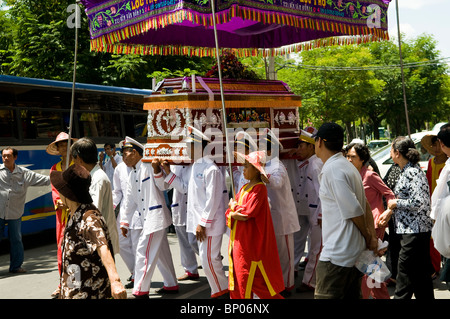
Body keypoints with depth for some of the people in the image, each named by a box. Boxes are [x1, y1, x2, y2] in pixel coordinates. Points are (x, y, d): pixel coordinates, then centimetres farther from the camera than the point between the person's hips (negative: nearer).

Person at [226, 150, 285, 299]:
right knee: (237, 276, 11)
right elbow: (230, 210, 11)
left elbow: (249, 211, -23)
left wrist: (235, 207, -5)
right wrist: (232, 215, -12)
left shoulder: (260, 188, -12)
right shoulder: (244, 188, 14)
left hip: (251, 241, -9)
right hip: (237, 239, 9)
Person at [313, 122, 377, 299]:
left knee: (325, 296, -6)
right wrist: (371, 238, 9)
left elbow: (354, 211, -18)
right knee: (352, 296, 18)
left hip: (336, 256, -10)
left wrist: (368, 238, -3)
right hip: (355, 252, 10)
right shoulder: (348, 166, 14)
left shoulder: (332, 170, -17)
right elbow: (365, 207, 15)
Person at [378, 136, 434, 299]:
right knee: (422, 274, 15)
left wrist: (395, 203, -12)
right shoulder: (407, 171, 14)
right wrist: (390, 211, 13)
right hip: (411, 229, 10)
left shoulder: (413, 172, -16)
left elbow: (418, 202, -25)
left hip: (414, 230, -10)